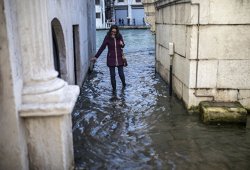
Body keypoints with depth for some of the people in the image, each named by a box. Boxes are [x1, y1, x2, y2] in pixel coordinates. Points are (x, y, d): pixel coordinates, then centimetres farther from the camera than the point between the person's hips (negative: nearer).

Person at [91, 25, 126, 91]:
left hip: (119, 58, 1)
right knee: (112, 75, 3)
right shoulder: (107, 38, -9)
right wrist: (96, 56, -9)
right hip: (111, 58, -1)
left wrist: (122, 44, -14)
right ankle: (114, 88, 22)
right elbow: (102, 47, -6)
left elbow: (123, 45, 12)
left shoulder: (119, 37, -3)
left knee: (121, 73, 5)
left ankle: (124, 83, 37)